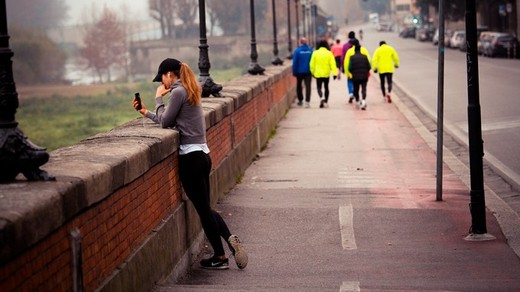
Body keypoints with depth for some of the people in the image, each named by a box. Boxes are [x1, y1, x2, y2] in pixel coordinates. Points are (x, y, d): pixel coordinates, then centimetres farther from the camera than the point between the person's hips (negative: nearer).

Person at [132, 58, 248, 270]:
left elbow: (165, 122, -10)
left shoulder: (178, 92, -11)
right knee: (205, 208, 15)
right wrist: (145, 112, 21)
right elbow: (170, 122, 18)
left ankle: (219, 257, 5)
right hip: (202, 154, 9)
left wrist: (158, 98, 2)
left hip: (191, 157, -9)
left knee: (203, 209, -1)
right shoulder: (190, 91, 18)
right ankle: (230, 239, 1)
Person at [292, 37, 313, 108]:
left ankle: (300, 100, 24)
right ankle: (307, 101, -15)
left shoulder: (297, 51, -8)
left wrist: (294, 72, 0)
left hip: (300, 71, -1)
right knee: (308, 86, -3)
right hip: (308, 72, 1)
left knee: (299, 86, 16)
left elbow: (295, 62, -7)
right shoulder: (310, 50, -1)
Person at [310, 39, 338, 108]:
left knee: (319, 87, 4)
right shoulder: (329, 53, -4)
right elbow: (333, 64, -9)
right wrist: (335, 73, -9)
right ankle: (326, 102, 22)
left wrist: (313, 72, 12)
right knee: (326, 87, 17)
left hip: (318, 74, -1)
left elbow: (312, 64, 0)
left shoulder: (315, 53, -4)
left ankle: (321, 97, -25)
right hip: (327, 74, 1)